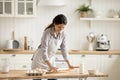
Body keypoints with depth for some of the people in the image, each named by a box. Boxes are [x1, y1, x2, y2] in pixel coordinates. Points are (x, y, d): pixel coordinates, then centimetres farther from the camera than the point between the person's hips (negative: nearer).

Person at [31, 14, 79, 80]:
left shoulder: (62, 34, -8)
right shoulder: (47, 32, -25)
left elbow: (64, 49, 0)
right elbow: (43, 51, -30)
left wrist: (69, 64, -5)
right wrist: (50, 66, -39)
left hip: (51, 59, 5)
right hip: (40, 59, -5)